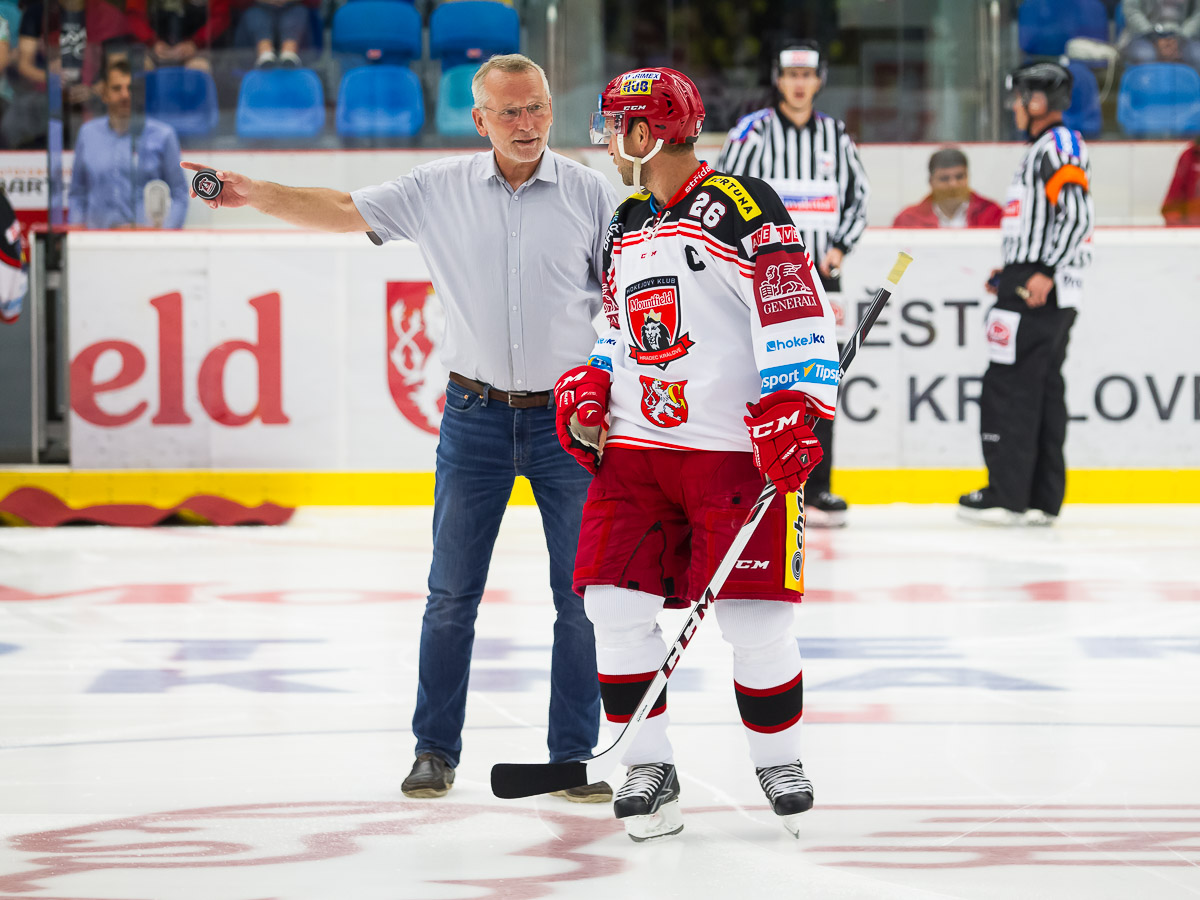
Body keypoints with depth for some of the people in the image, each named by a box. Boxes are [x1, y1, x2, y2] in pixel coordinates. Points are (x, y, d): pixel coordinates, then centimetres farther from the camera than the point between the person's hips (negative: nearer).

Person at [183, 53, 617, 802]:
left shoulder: (590, 194, -2)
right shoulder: (440, 190, 1)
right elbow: (343, 212, 7)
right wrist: (254, 193, -3)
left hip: (567, 417, -1)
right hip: (476, 415, 1)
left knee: (582, 593, 0)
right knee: (452, 591, 5)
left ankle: (573, 758, 10)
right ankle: (436, 750, 15)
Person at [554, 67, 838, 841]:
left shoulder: (743, 209, -11)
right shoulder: (626, 227, 16)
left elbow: (800, 315, -15)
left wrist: (792, 414, -23)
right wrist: (590, 388, 11)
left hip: (737, 449, -7)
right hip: (637, 446, 7)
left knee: (754, 617, -4)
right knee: (616, 602, -4)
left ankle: (780, 762, 16)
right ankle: (649, 767, 7)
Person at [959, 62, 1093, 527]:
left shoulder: (1059, 144, -12)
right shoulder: (1046, 148, 20)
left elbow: (1076, 214, -22)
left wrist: (1046, 274, -25)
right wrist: (1013, 271, 24)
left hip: (1038, 292, -10)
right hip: (1034, 285, 10)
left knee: (1008, 386, -8)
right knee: (1043, 391, 10)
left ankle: (1007, 495, -8)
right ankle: (1042, 499, 11)